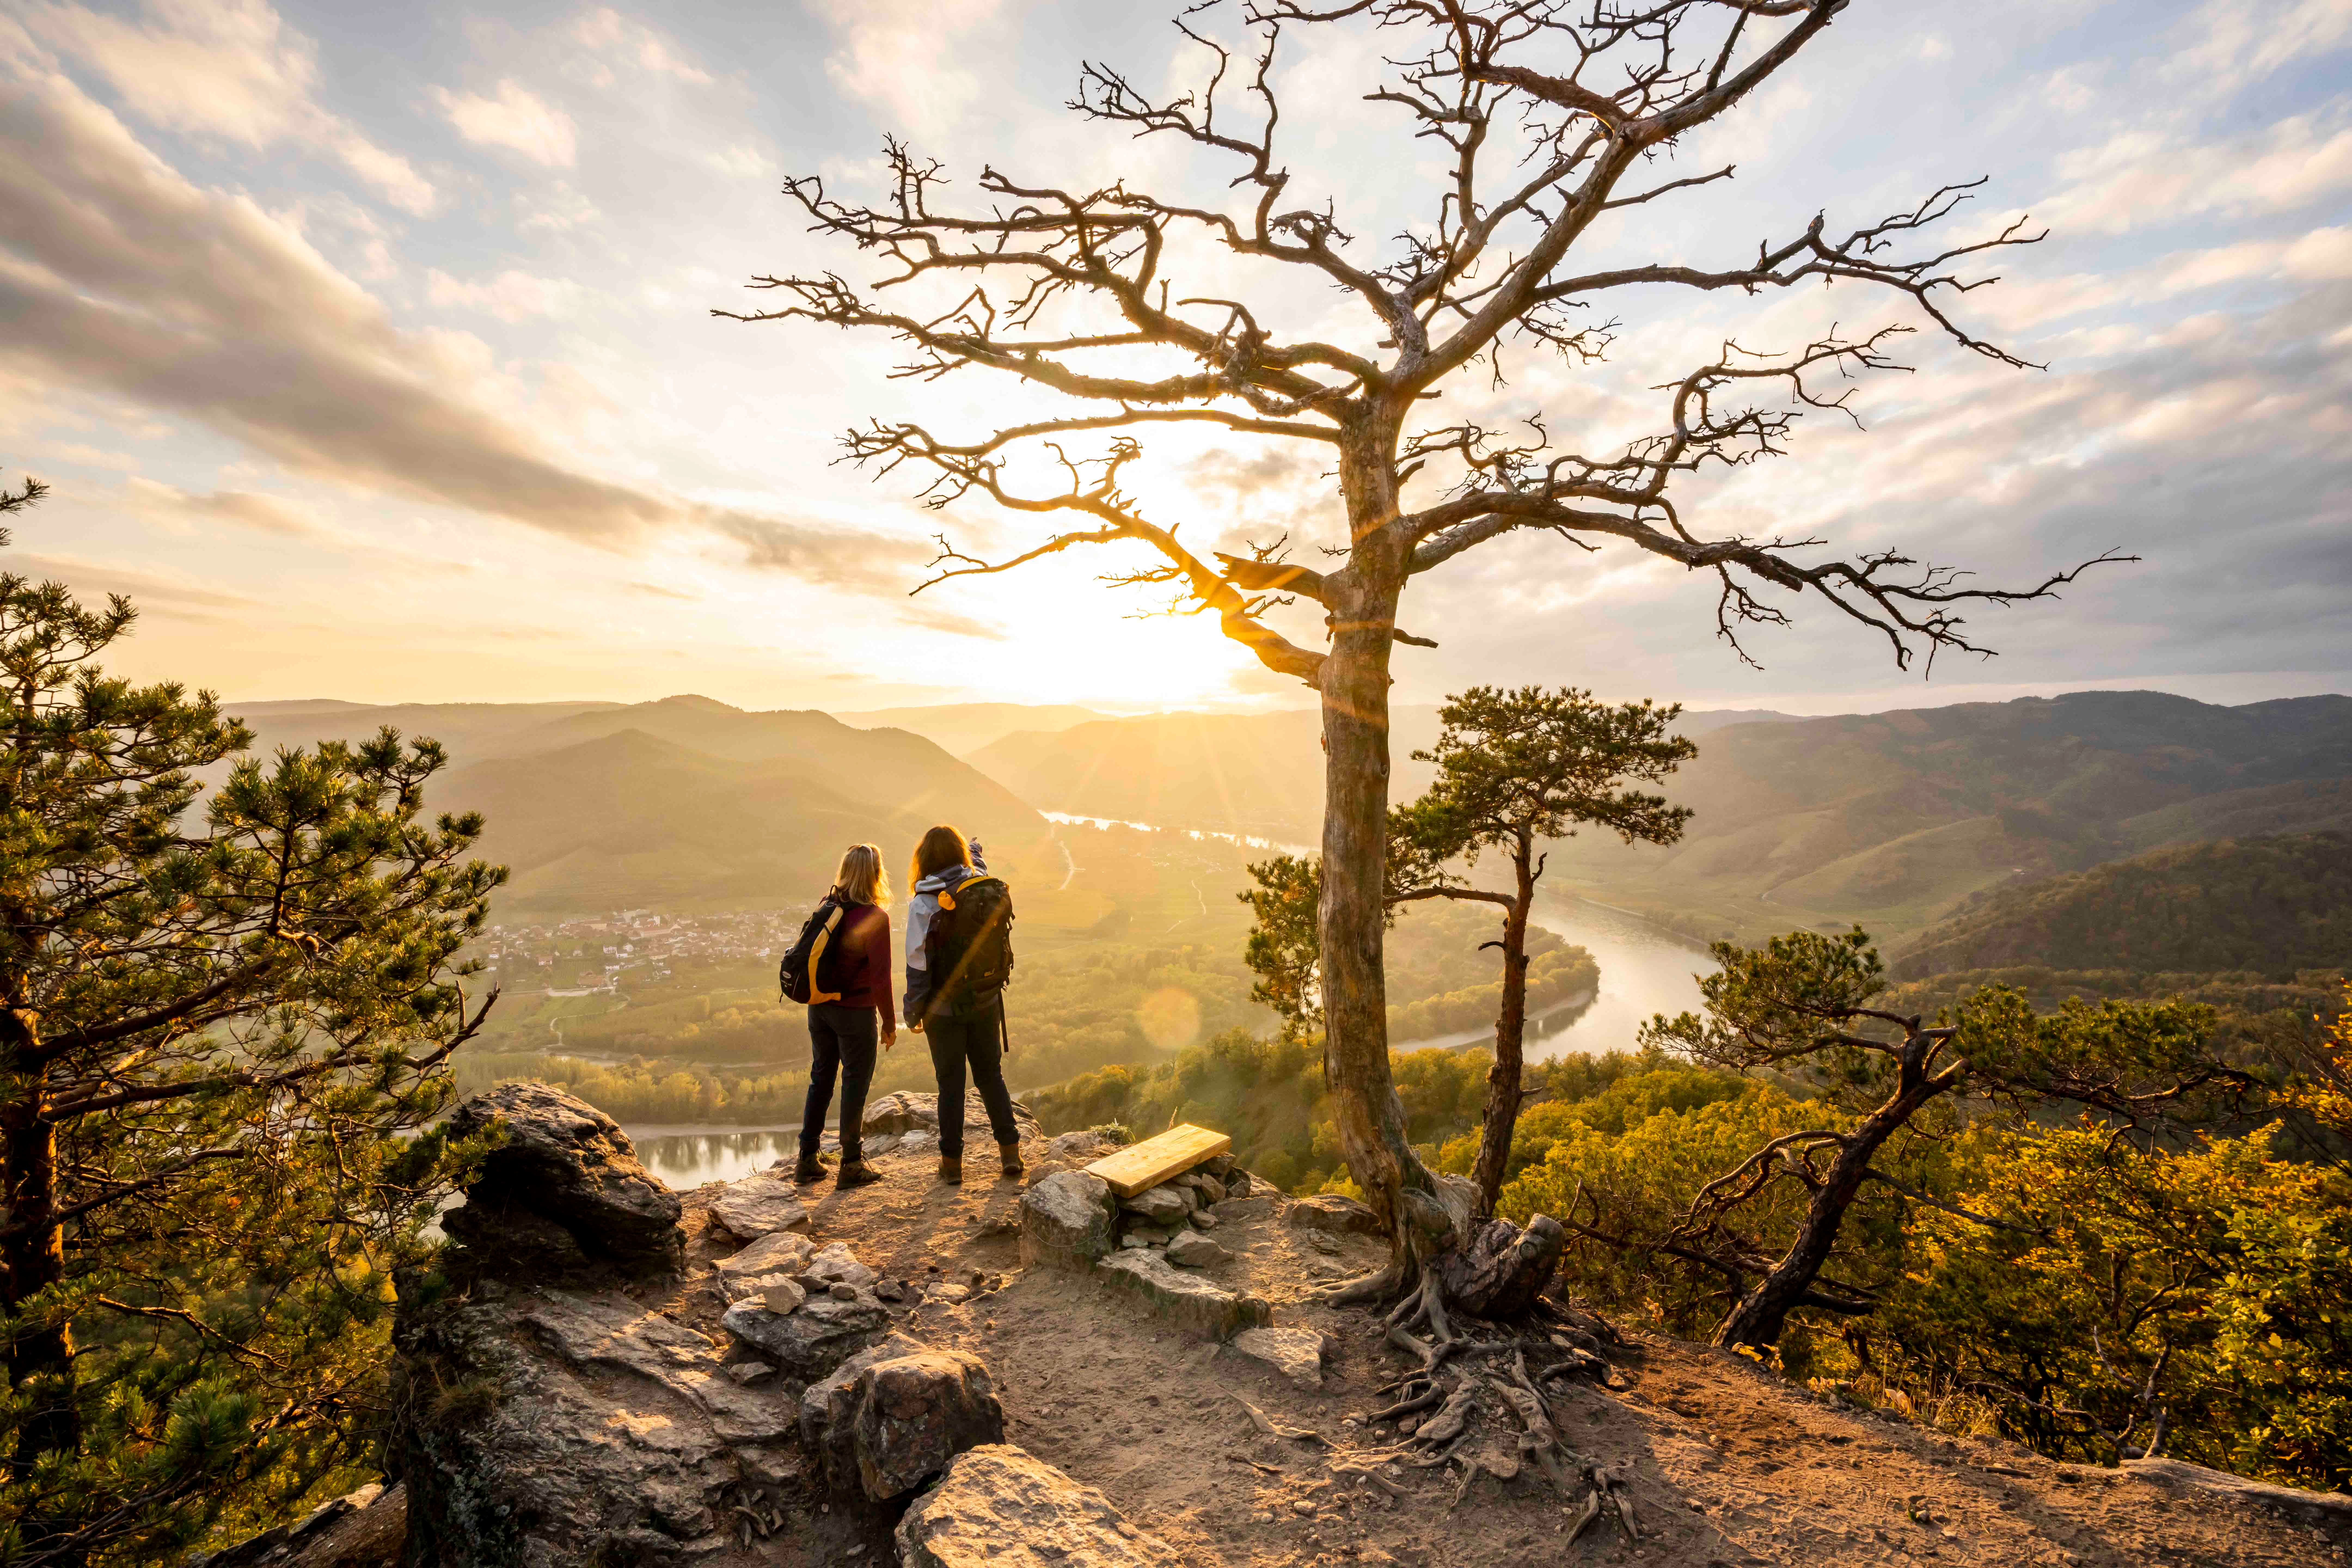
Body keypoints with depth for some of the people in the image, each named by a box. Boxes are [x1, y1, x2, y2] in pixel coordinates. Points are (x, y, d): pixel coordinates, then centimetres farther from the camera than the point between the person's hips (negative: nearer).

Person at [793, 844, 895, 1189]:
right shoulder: (875, 917, -18)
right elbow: (880, 976, -17)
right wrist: (890, 1023, -8)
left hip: (819, 1007, 6)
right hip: (854, 1011, -6)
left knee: (821, 1079, 18)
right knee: (855, 1083, 7)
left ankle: (807, 1160, 27)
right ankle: (852, 1165, 17)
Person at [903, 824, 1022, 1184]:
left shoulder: (923, 904, -16)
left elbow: (918, 962, -15)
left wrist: (913, 1012, -4)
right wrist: (976, 854, 45)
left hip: (944, 1008, -3)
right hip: (986, 1002, 4)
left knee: (950, 1083, 9)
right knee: (991, 1075, 16)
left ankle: (952, 1162, 19)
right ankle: (1010, 1151, 19)